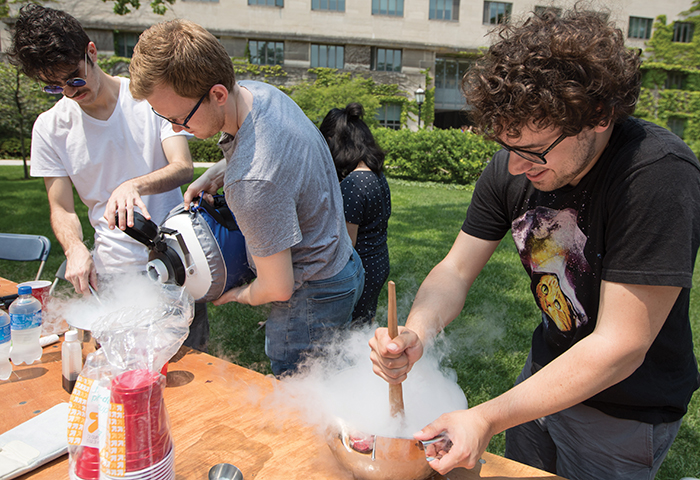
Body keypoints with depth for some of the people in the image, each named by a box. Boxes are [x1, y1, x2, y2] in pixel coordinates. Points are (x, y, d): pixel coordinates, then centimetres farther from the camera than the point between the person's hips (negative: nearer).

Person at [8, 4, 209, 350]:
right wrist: (75, 248, -18)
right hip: (111, 275, 1)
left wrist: (134, 185, -33)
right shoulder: (50, 127, 2)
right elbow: (61, 208, 4)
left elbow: (184, 167, -13)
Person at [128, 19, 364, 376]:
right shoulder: (259, 91, -7)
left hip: (311, 299, -9)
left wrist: (236, 295, -2)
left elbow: (277, 289, -25)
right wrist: (209, 177, 1)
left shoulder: (253, 184, -37)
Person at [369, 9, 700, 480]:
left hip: (626, 410, -5)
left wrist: (488, 419, -33)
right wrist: (416, 333, -29)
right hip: (546, 372, 6)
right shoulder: (511, 167, -14)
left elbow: (620, 346, -31)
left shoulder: (659, 176, -32)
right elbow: (456, 270, -8)